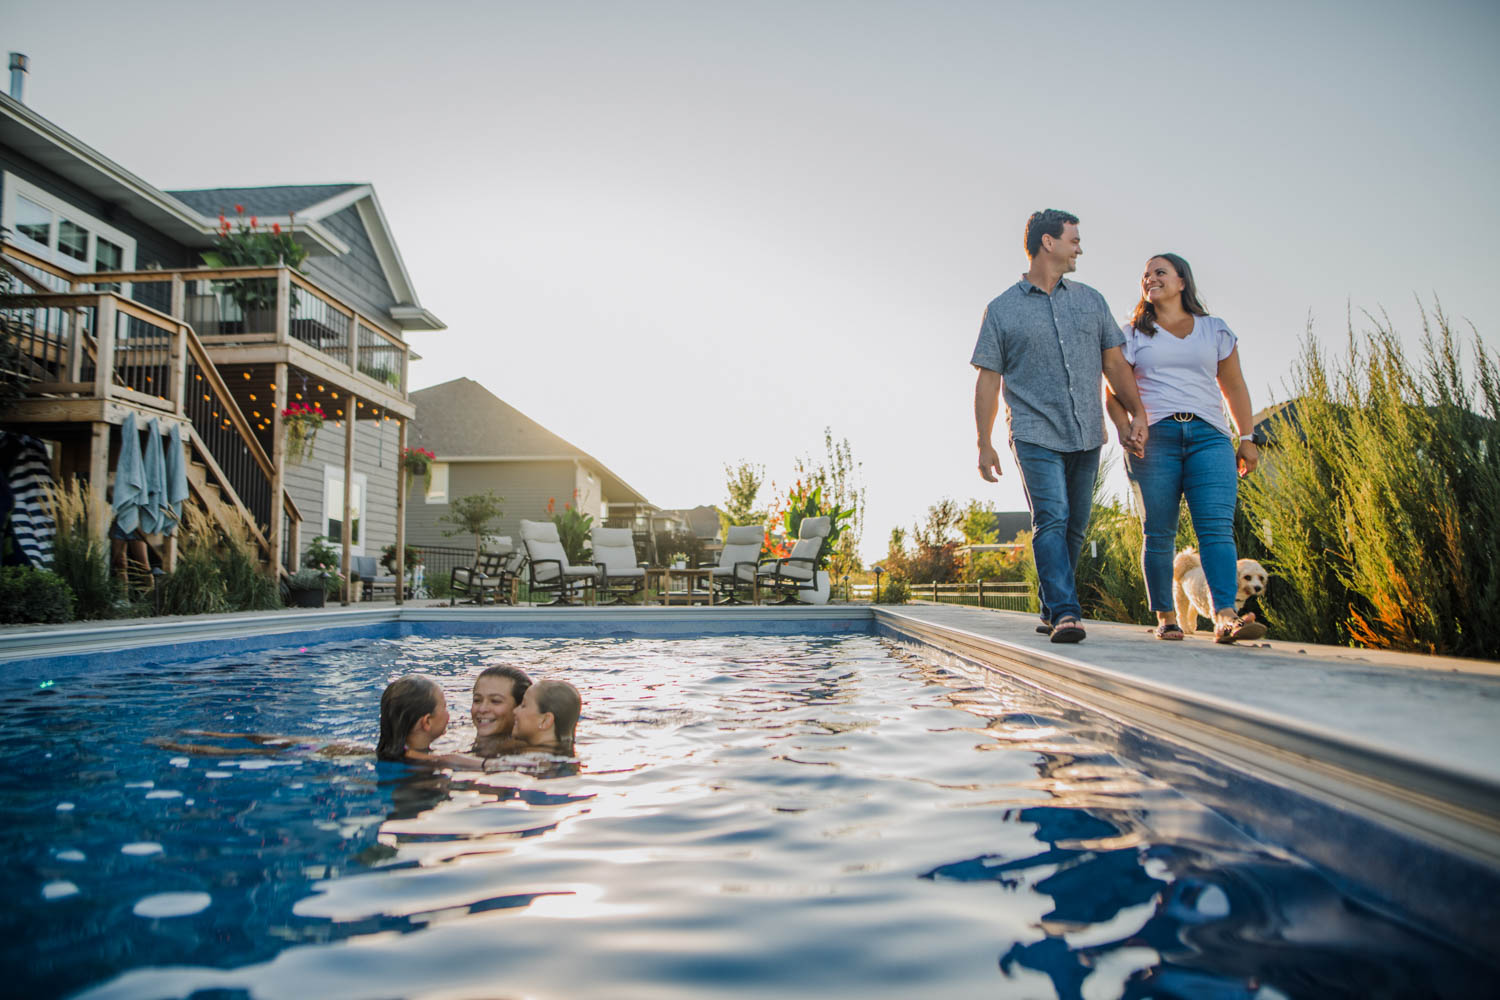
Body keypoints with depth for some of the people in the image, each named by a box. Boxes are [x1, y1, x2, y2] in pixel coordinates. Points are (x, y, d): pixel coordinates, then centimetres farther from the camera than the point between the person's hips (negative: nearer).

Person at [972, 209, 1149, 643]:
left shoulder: (1090, 300, 16)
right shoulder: (1002, 310, 4)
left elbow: (1114, 362, 17)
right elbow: (988, 379, 2)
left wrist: (1138, 414, 7)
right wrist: (984, 444, -3)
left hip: (1087, 436, 5)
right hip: (1036, 435, -4)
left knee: (1075, 526, 6)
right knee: (1051, 519, -16)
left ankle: (1051, 609, 18)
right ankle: (1064, 612, -18)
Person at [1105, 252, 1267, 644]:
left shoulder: (1215, 330, 19)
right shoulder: (1134, 334, 15)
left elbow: (1234, 387, 19)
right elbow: (1114, 393, 8)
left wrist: (1247, 438, 11)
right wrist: (1127, 432, -9)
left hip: (1208, 435, 1)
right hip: (1154, 436, 0)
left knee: (1217, 525, -14)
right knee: (1159, 533, -4)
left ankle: (1226, 616, -23)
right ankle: (1165, 617, 3)